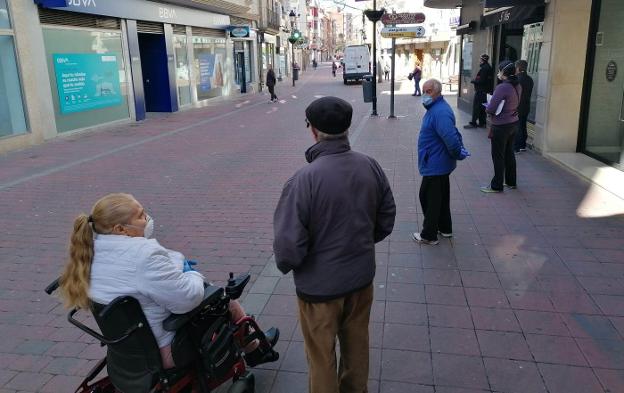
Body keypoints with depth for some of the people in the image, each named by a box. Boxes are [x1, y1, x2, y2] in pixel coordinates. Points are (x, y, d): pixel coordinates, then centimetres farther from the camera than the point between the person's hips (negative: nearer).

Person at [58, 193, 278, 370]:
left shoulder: (94, 252, -3)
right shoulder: (144, 254, -32)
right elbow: (188, 298, -28)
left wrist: (177, 263, 5)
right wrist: (193, 275, -8)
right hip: (166, 349, -9)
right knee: (229, 302, 11)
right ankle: (253, 350, 38)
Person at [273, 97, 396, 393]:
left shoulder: (304, 179, -28)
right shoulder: (371, 167, -10)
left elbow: (289, 245, -26)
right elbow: (386, 220, 3)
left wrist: (286, 265, -3)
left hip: (320, 285, -5)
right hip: (362, 277, 6)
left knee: (322, 357, 18)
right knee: (357, 344, 27)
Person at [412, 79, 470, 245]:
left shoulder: (440, 112, -25)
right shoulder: (436, 108, 10)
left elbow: (451, 138, -33)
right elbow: (453, 134, 20)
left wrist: (458, 154, -18)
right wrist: (460, 149, 13)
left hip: (434, 166, -11)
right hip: (440, 164, 11)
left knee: (429, 199, 1)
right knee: (441, 197, 21)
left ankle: (428, 235, 12)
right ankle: (445, 228, 35)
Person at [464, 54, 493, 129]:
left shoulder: (483, 68, -18)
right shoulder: (489, 67, 12)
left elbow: (481, 81, -21)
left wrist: (473, 81, -7)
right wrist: (475, 80, 11)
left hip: (480, 91, -10)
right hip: (486, 91, 10)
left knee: (476, 107, -4)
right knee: (482, 107, 14)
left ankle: (473, 123, -2)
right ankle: (482, 123, 19)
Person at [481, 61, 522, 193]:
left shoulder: (502, 88, -23)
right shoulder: (517, 86, 2)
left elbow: (490, 109, -23)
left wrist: (487, 107, -3)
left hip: (501, 126, -8)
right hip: (513, 123, 8)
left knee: (498, 156, 2)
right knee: (509, 153, 19)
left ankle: (496, 185, 11)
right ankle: (511, 181, 31)